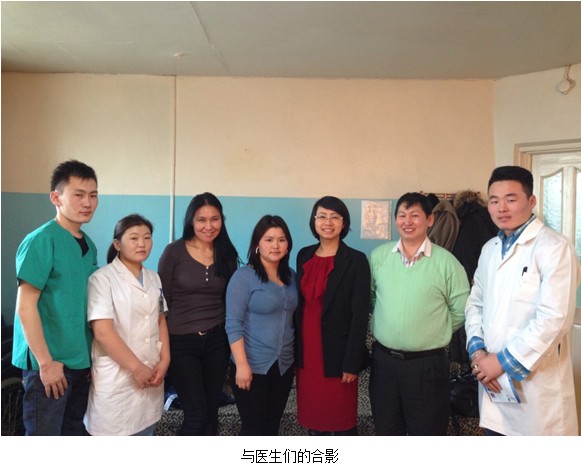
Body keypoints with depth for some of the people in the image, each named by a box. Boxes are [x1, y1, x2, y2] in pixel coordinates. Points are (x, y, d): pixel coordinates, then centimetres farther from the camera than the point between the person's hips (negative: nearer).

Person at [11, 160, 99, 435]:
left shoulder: (89, 245, 7)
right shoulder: (41, 241, -13)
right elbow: (25, 307, -16)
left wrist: (93, 356, 13)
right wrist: (46, 362, -16)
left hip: (81, 360, 7)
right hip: (50, 362, -7)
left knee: (75, 432, 18)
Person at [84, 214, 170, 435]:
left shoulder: (154, 279, 10)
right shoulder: (103, 278, -10)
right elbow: (103, 332, -16)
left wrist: (164, 361, 0)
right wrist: (136, 368, -14)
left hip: (150, 374, 6)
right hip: (116, 378, -6)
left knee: (144, 431, 15)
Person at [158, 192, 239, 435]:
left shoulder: (227, 254, 2)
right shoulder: (174, 251, -9)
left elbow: (229, 300, 9)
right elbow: (162, 300, -4)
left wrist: (230, 337, 8)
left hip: (216, 340, 4)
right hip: (181, 342, -3)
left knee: (211, 411, 13)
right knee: (197, 414, -2)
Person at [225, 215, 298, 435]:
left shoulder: (291, 276, 6)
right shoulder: (244, 276, -12)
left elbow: (293, 318, 12)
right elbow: (233, 324, -16)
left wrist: (297, 357, 8)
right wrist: (242, 364, -20)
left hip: (284, 365, 5)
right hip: (253, 366, -5)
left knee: (272, 427, 17)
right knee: (254, 428, 7)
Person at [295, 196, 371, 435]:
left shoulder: (356, 260, -10)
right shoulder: (304, 255, 5)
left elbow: (360, 315, -12)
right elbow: (300, 303, 9)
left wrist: (351, 363, -13)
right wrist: (296, 350, 8)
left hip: (337, 353, -4)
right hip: (307, 351, 5)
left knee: (341, 421, 9)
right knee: (313, 416, 15)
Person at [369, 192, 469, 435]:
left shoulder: (446, 261, -8)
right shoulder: (378, 256, 0)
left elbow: (461, 311, -2)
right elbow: (369, 296, 10)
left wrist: (434, 332, 2)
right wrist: (387, 324, 5)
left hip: (427, 364, -2)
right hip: (383, 360, 3)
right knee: (386, 433, 19)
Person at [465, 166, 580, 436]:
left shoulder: (554, 247, -11)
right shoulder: (489, 249, 11)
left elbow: (555, 318, -19)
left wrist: (504, 361, -15)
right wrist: (477, 351, -3)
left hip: (536, 386, -6)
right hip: (493, 378, 6)